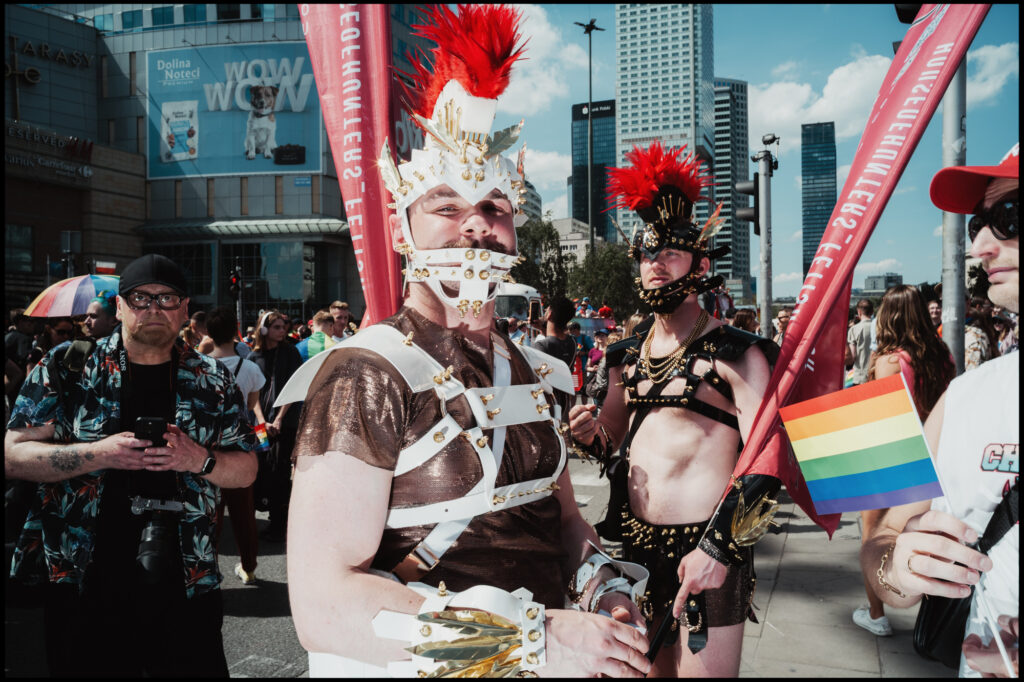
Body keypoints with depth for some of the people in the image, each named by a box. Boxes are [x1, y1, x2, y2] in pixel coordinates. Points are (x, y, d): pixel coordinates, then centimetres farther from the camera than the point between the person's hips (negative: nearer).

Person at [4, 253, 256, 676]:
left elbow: (246, 470, 8)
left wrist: (199, 460, -13)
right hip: (85, 586, -1)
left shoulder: (212, 382, 5)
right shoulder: (67, 368, 0)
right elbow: (13, 456, -4)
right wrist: (100, 454, -17)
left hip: (185, 587, 2)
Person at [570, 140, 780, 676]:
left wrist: (718, 548, -22)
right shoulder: (627, 355, 11)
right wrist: (589, 436, -1)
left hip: (705, 553, -6)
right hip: (634, 546, 6)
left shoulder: (736, 353, -8)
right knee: (648, 666, 17)